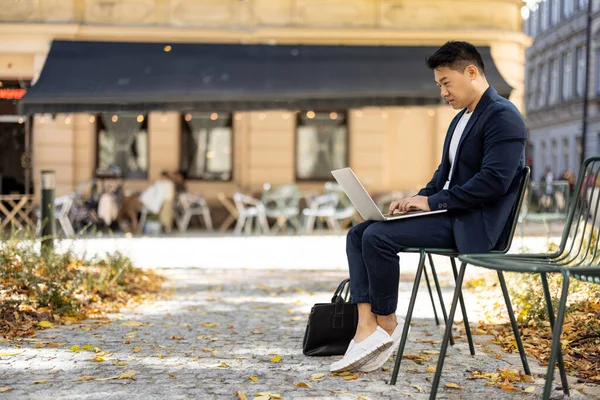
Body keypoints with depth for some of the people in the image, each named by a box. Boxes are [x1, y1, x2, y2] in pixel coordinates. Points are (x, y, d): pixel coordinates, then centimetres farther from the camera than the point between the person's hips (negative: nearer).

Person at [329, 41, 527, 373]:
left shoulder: (503, 116, -12)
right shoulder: (461, 119, 19)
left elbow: (493, 181, -22)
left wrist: (433, 201, -18)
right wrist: (416, 200, 4)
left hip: (473, 224, -10)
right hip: (448, 213, 10)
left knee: (377, 236, -24)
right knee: (357, 234, -3)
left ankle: (387, 324, -5)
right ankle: (367, 329, -15)